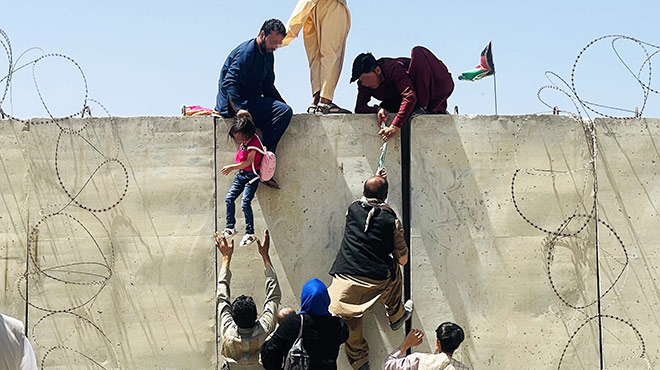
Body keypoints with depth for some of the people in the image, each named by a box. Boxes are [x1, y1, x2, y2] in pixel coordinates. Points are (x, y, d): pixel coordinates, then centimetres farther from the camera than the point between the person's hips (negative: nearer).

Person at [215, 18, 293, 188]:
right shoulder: (245, 52, -14)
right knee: (284, 111, -23)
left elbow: (268, 87, 20)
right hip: (231, 102, -10)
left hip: (251, 101, 10)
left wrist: (283, 106, 3)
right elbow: (228, 84, -24)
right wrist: (239, 110, -38)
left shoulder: (268, 55, 16)